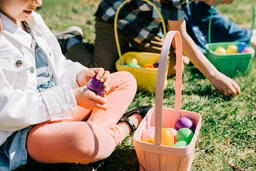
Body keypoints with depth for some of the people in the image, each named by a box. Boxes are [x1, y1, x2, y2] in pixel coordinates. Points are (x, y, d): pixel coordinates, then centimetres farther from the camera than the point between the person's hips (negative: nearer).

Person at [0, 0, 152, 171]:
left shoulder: (32, 19, 8)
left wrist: (80, 76, -11)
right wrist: (71, 97, -24)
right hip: (19, 132, -9)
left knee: (126, 80, 12)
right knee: (81, 138, -42)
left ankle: (95, 127, -15)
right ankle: (125, 126, -6)